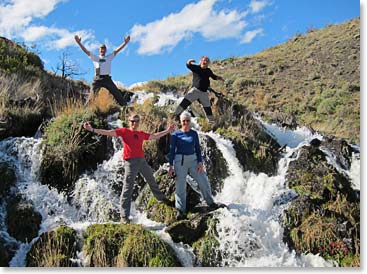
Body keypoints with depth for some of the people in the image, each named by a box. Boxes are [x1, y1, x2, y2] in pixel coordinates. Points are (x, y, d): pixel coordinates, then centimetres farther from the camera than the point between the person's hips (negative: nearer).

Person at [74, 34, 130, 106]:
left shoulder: (109, 57, 16)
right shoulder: (95, 57, 15)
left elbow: (117, 50, 9)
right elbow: (86, 51, 8)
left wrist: (125, 43, -1)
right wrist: (79, 43, -3)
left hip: (107, 79, 1)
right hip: (97, 79, -1)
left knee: (117, 93, -1)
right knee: (92, 95, -6)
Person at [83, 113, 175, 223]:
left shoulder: (141, 134, 14)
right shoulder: (124, 131, 0)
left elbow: (154, 136, 28)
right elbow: (109, 132, -9)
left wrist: (167, 131, 32)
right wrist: (92, 129, -20)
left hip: (142, 161, 5)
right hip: (130, 162, -5)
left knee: (152, 182, 21)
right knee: (128, 189, -6)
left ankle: (163, 199, 43)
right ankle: (124, 216, -3)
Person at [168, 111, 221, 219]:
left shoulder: (194, 134, 7)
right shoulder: (176, 134, -2)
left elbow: (198, 149, 9)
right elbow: (172, 150, -1)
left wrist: (200, 162, -2)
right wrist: (171, 166, -5)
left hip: (193, 160, 3)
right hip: (180, 161, -3)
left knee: (203, 181, 2)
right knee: (180, 187, 1)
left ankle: (210, 203, 21)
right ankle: (181, 211, 12)